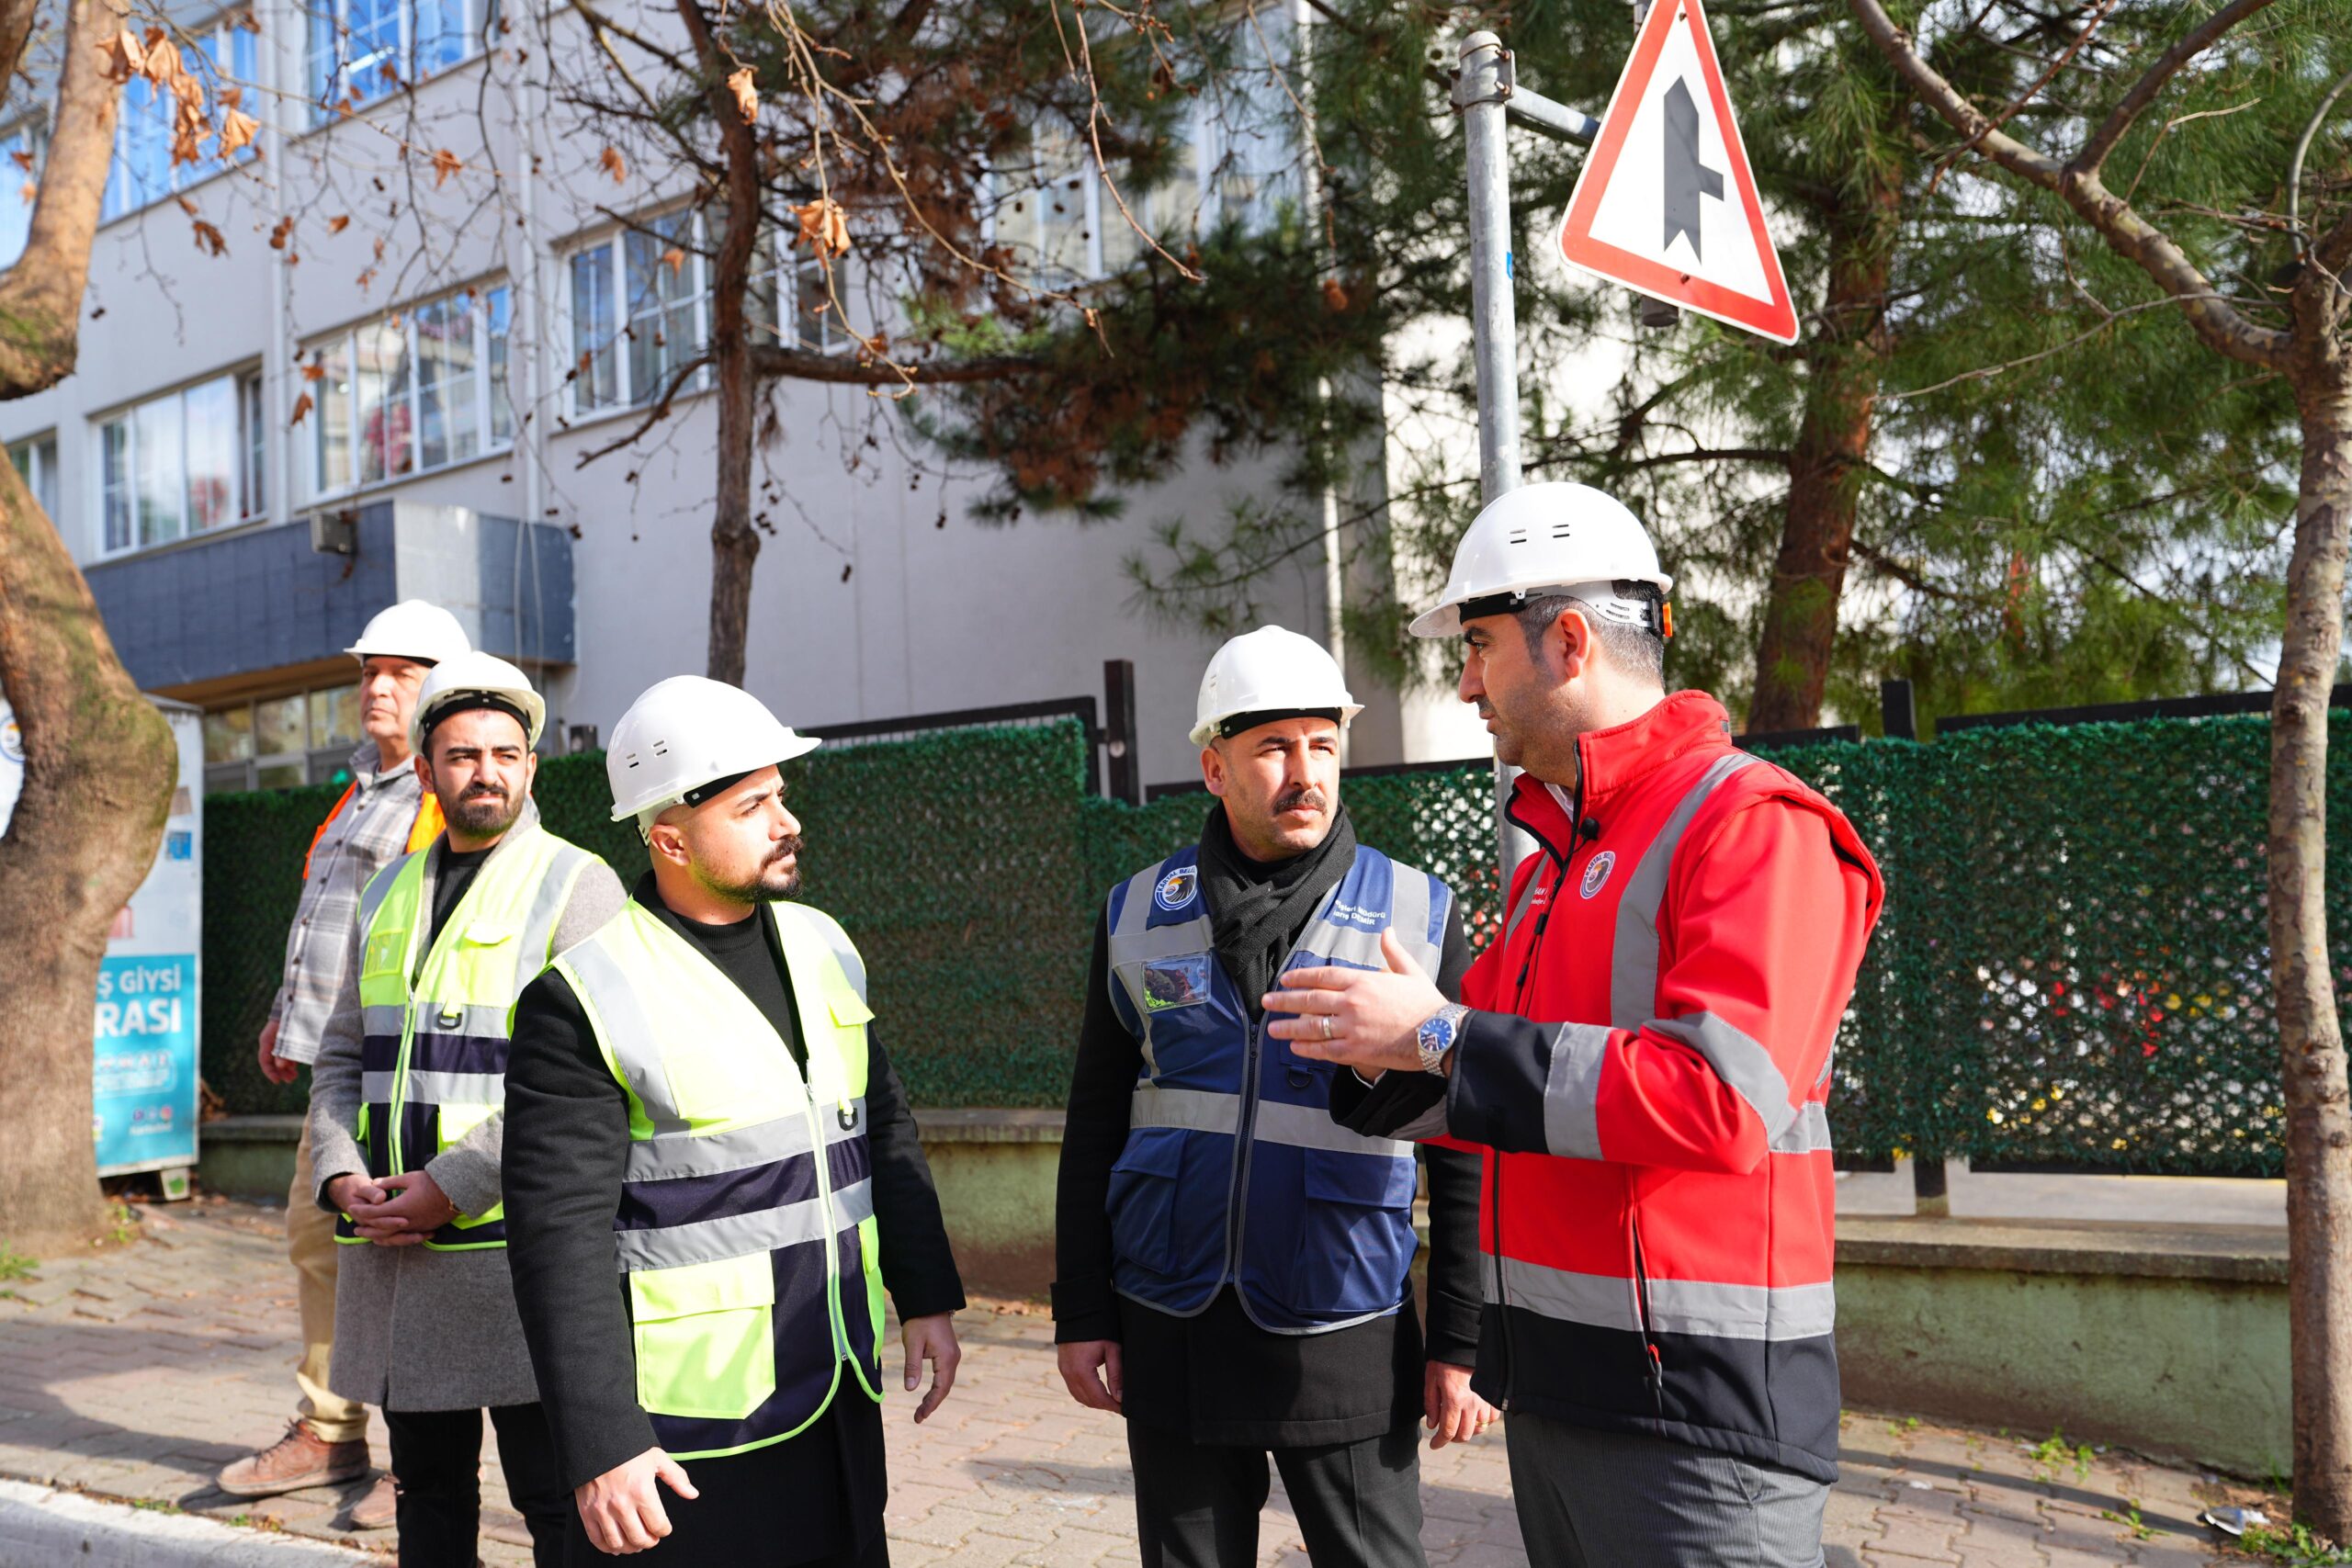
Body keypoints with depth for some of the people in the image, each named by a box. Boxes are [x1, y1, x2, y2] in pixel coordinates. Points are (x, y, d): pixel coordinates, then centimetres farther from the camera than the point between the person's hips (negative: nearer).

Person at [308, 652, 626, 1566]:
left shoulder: (578, 887, -6)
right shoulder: (388, 895, 15)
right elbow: (341, 1057, 17)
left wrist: (455, 1185, -18)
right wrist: (341, 1177, -1)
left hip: (517, 1245, -6)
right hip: (392, 1250, 6)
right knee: (428, 1489, 17)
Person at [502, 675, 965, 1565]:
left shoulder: (820, 946, 5)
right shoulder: (587, 997, -15)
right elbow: (560, 1235, -16)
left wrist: (926, 1295, 10)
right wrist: (601, 1447, -18)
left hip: (838, 1389, 6)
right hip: (689, 1422, -6)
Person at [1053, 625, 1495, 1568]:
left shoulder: (1420, 915, -2)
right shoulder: (1137, 917, 4)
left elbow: (1464, 1153, -1)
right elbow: (1094, 1130, 8)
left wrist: (1462, 1343, -4)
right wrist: (1081, 1313, 4)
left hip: (1344, 1339, -2)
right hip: (1171, 1337, 2)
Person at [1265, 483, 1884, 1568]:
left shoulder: (1755, 825, -13)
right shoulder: (1554, 857, 15)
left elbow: (1723, 1098, -26)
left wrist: (1441, 1036, -22)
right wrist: (1383, 1066, 0)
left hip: (1694, 1408, -8)